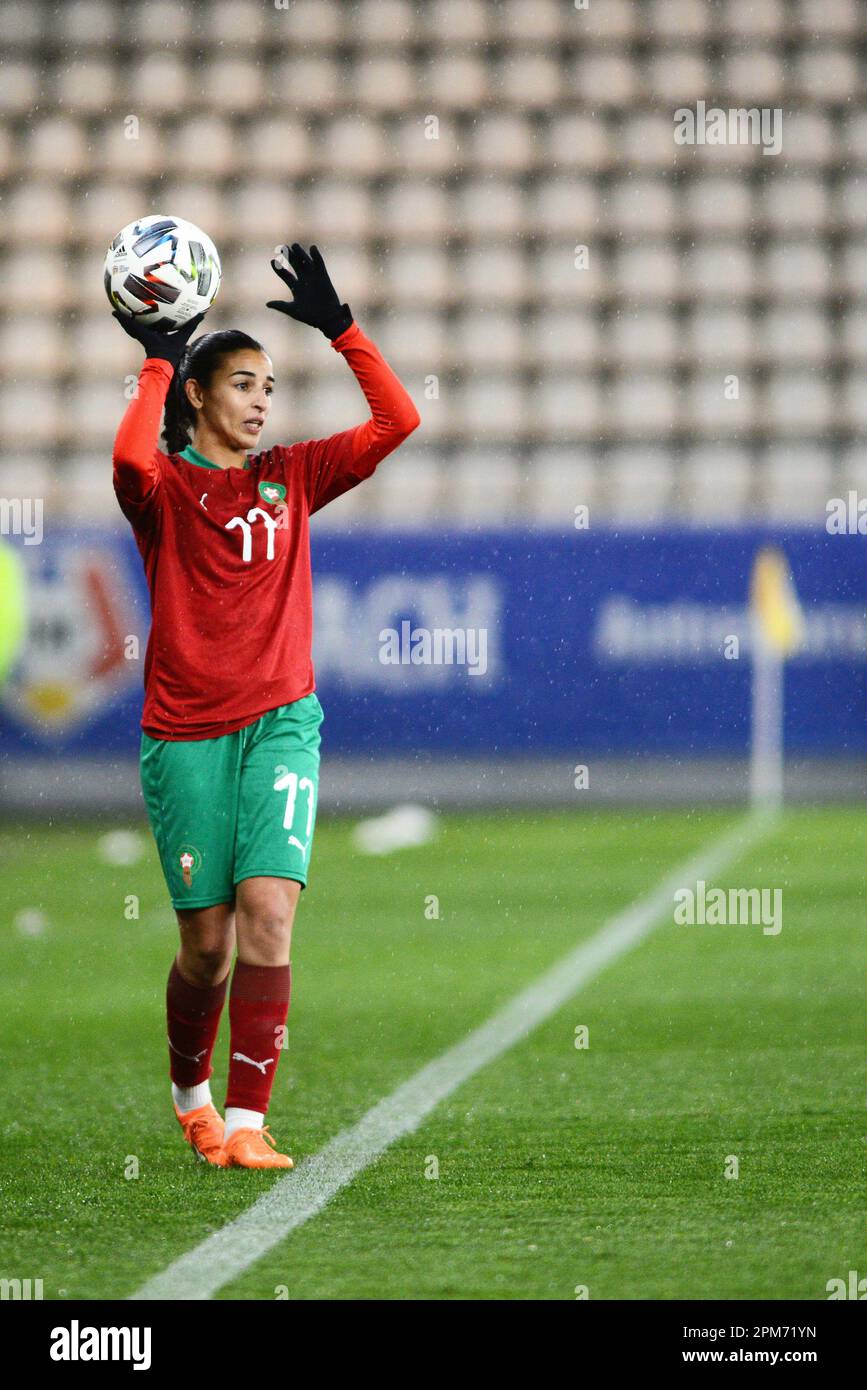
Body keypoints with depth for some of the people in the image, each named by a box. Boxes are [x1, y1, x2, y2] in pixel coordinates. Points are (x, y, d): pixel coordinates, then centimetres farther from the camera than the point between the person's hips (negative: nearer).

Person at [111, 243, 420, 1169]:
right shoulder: (165, 489, 0)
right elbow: (130, 457, -25)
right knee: (207, 942, 1)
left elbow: (397, 422, 3)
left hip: (280, 720, 2)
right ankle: (189, 1091, 30)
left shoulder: (291, 476, 11)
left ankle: (244, 1123, -15)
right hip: (184, 733, -2)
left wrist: (339, 327, -2)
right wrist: (158, 362, -16)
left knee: (269, 908, -16)